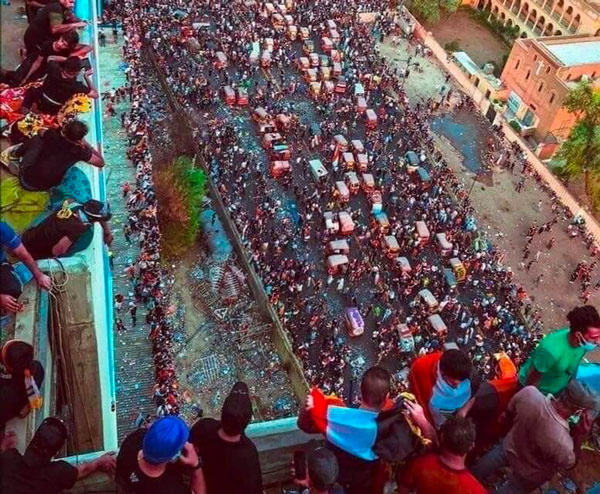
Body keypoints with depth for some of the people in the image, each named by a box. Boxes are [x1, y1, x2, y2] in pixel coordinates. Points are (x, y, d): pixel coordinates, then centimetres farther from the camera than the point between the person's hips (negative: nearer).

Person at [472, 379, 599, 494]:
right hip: (529, 475, -3)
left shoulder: (529, 392, -37)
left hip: (508, 448, 3)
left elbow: (508, 414, -10)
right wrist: (579, 435, -26)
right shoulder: (562, 444, -46)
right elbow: (569, 465, -18)